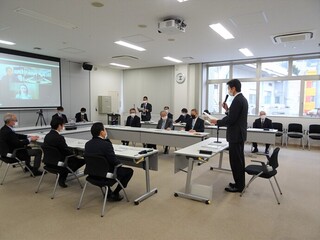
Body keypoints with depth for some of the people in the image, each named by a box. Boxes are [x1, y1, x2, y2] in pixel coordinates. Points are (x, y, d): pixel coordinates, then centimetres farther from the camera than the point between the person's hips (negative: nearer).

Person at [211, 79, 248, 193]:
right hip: (239, 134, 11)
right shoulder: (242, 99, 13)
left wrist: (217, 122, -11)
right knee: (238, 159, 17)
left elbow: (231, 120, -23)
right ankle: (240, 183, 27)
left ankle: (238, 186, 9)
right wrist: (227, 109, 9)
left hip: (236, 135, -11)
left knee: (235, 160, -1)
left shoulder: (237, 100, -19)